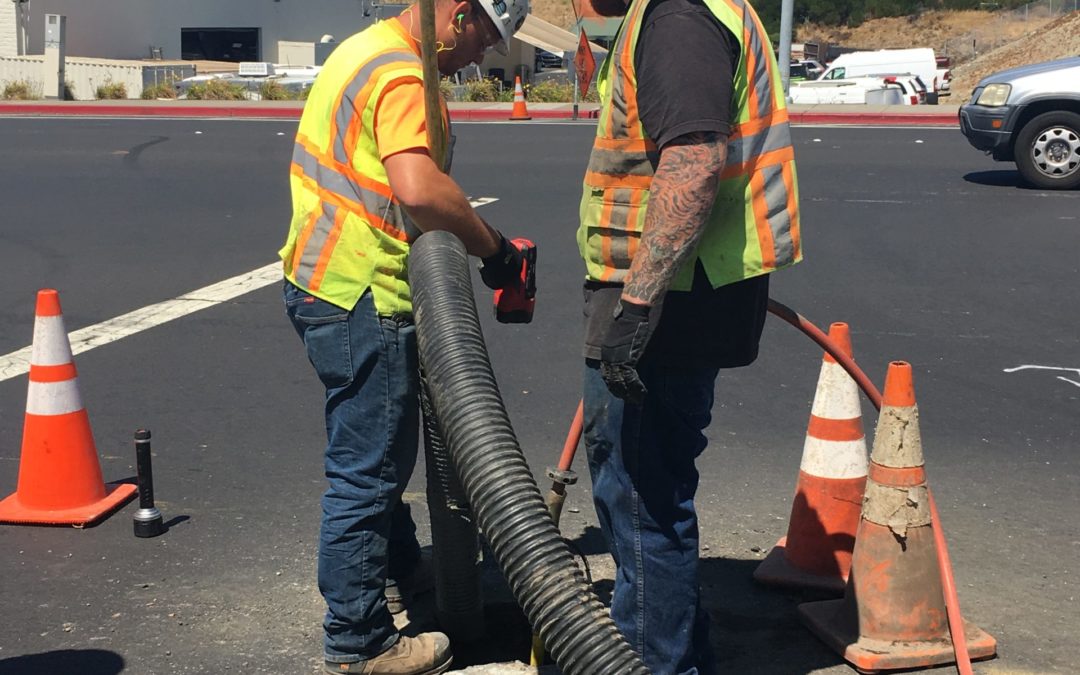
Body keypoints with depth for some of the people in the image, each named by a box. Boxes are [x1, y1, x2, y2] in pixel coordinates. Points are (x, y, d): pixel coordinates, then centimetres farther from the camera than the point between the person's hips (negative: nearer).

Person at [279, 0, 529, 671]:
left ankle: (398, 565, 46)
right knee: (365, 469, 0)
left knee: (382, 447, 26)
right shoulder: (400, 73, -19)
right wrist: (491, 244, -20)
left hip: (323, 282, 11)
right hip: (358, 300, -11)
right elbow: (419, 189, -35)